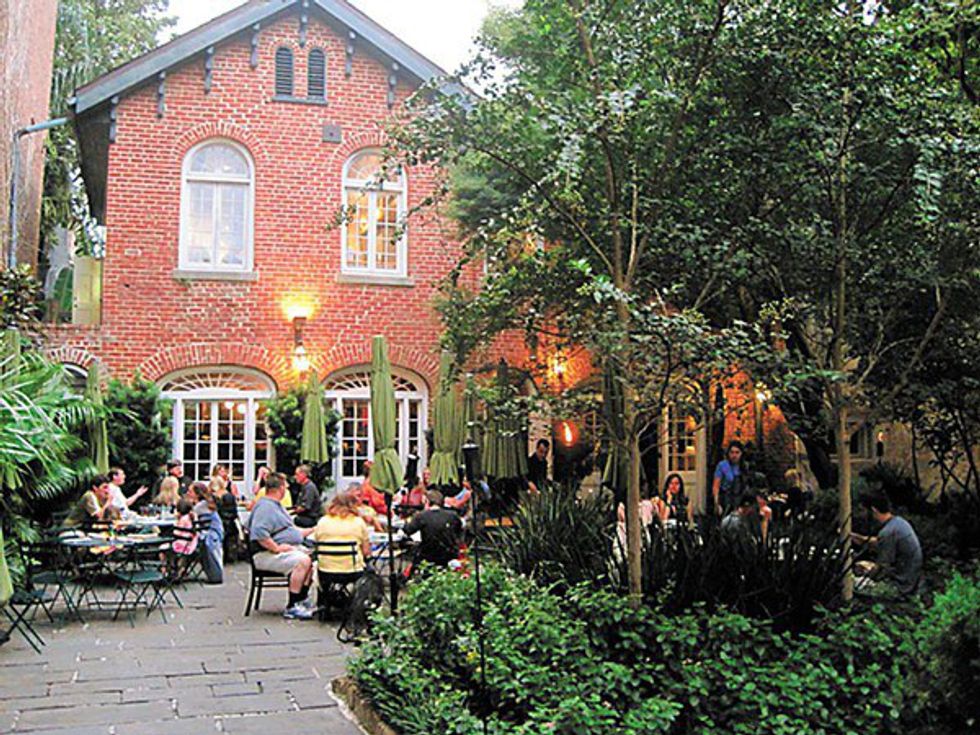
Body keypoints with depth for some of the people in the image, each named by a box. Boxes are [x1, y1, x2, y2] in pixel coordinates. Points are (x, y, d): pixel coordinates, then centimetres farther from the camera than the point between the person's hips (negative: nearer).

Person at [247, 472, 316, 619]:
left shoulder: (276, 505, 22)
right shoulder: (265, 506, -13)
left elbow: (292, 531, 30)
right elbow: (259, 533, -27)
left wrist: (312, 530, 29)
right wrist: (277, 548, -26)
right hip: (267, 555, -10)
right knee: (303, 561, -29)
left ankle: (302, 599, -3)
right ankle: (291, 608, -24)